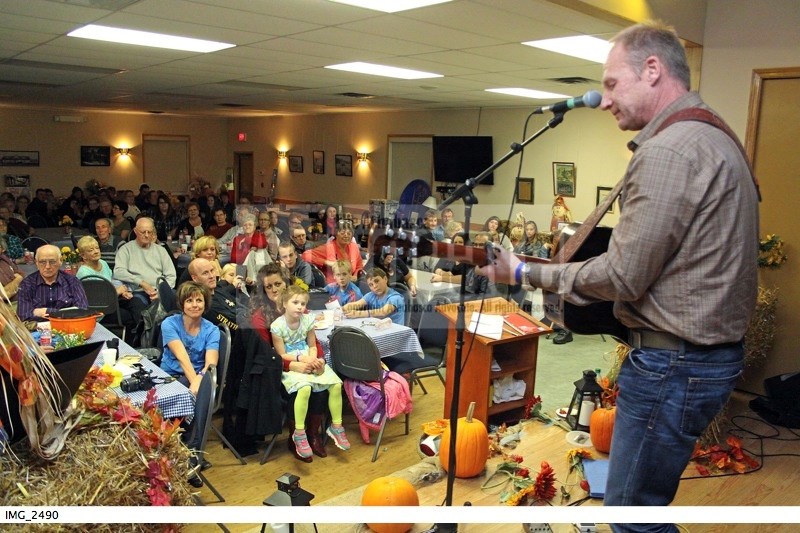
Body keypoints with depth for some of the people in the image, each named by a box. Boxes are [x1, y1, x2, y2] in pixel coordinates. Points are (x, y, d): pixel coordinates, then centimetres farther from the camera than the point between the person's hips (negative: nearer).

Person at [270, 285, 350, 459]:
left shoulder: (308, 320, 0)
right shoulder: (277, 326, -13)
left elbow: (313, 346, 8)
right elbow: (281, 355, -10)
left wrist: (313, 358, -14)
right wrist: (302, 358, -21)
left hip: (309, 361, 5)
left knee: (336, 384, -13)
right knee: (305, 388, -34)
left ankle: (336, 426, 6)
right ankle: (299, 433, -17)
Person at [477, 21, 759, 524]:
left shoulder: (668, 149, -19)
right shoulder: (716, 138, 14)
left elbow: (622, 276, -19)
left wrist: (527, 273, -8)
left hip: (673, 363, -10)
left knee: (631, 509, 4)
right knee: (647, 498, 22)